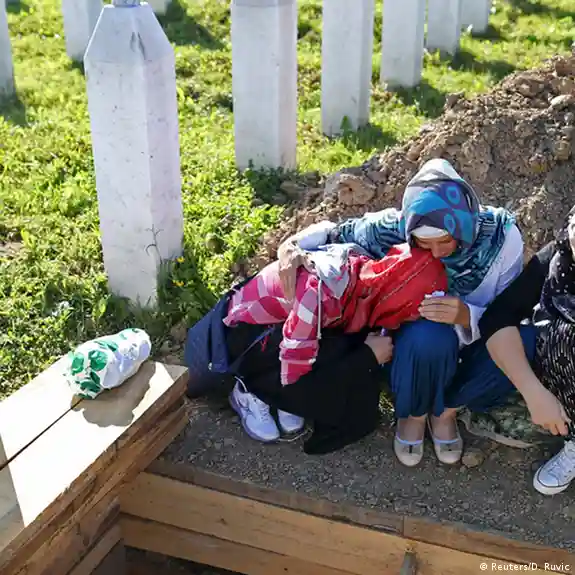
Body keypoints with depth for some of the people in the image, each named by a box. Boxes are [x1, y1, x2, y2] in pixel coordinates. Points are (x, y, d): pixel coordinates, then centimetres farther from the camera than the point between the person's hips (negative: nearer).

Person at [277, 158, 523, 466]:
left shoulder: (501, 235, -24)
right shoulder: (392, 229, -26)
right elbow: (333, 231, -10)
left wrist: (466, 316, -42)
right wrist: (292, 246, -31)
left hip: (474, 341, 2)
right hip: (415, 335, -1)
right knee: (430, 337, -38)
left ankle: (447, 409, -2)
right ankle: (413, 413, -3)